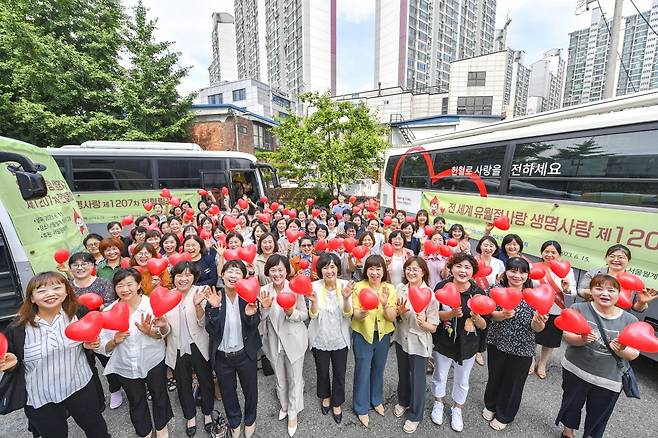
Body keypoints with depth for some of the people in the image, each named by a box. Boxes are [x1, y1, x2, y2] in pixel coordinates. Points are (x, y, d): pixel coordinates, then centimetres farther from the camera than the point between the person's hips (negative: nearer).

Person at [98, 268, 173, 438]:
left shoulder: (152, 304, -19)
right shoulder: (109, 312, -12)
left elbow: (163, 334, -13)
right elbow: (102, 348, -8)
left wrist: (150, 332, -32)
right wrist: (114, 342, -29)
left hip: (154, 362, -1)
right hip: (125, 367, 2)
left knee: (159, 396, 20)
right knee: (136, 402, 23)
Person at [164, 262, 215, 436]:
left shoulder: (200, 292, -13)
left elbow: (203, 323, -18)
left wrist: (197, 305, -35)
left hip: (198, 346, -2)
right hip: (177, 348, 2)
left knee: (206, 381, 15)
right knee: (183, 385, 21)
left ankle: (207, 413, 43)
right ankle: (190, 417, 47)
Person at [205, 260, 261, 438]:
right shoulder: (213, 297, -13)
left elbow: (254, 327, -11)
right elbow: (211, 330, -16)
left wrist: (251, 315, -32)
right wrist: (214, 308, -31)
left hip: (245, 354, 0)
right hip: (221, 356, 1)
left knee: (250, 390, 21)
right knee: (227, 392, 23)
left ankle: (250, 420, 52)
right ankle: (234, 422, 52)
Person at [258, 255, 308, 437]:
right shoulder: (264, 291, -10)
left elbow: (305, 315, -11)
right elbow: (261, 319, -4)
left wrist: (291, 313, -31)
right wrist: (264, 307, -25)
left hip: (294, 340, -2)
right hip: (274, 340, 3)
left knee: (295, 379, 14)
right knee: (279, 378, 23)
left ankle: (293, 413, 41)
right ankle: (284, 406, 52)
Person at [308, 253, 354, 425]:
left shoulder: (345, 285, -15)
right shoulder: (315, 286, -16)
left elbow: (348, 315, -15)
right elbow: (313, 315, -15)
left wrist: (346, 298, -34)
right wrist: (313, 301, -35)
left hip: (340, 338, 0)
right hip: (320, 338, 0)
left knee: (339, 373, 17)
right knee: (322, 372, 22)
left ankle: (337, 403, 46)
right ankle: (325, 396, 53)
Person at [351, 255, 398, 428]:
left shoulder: (389, 288, -10)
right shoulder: (359, 287, -15)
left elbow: (392, 317, -13)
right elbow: (355, 315, -16)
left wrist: (385, 304, -33)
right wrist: (361, 314, -39)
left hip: (383, 335, 3)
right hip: (362, 334, -2)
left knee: (378, 369, 21)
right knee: (363, 371, 10)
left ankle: (376, 400, 47)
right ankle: (361, 407, 35)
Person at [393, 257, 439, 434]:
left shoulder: (430, 295, -20)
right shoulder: (400, 288, -9)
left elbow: (433, 327, -14)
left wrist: (423, 323, -34)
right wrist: (400, 311, -18)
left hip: (419, 343, -4)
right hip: (402, 338, 4)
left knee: (417, 379, 13)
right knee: (403, 374, 24)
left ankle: (415, 415, 38)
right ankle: (403, 401, 51)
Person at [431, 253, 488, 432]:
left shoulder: (478, 292, -16)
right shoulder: (442, 287, -18)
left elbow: (484, 326, -10)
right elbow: (434, 314, -14)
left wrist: (476, 317, -31)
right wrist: (452, 313, -31)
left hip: (467, 345, 1)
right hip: (443, 343, -1)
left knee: (462, 381, 23)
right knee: (440, 376, 22)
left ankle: (457, 409, 51)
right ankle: (438, 404, 51)